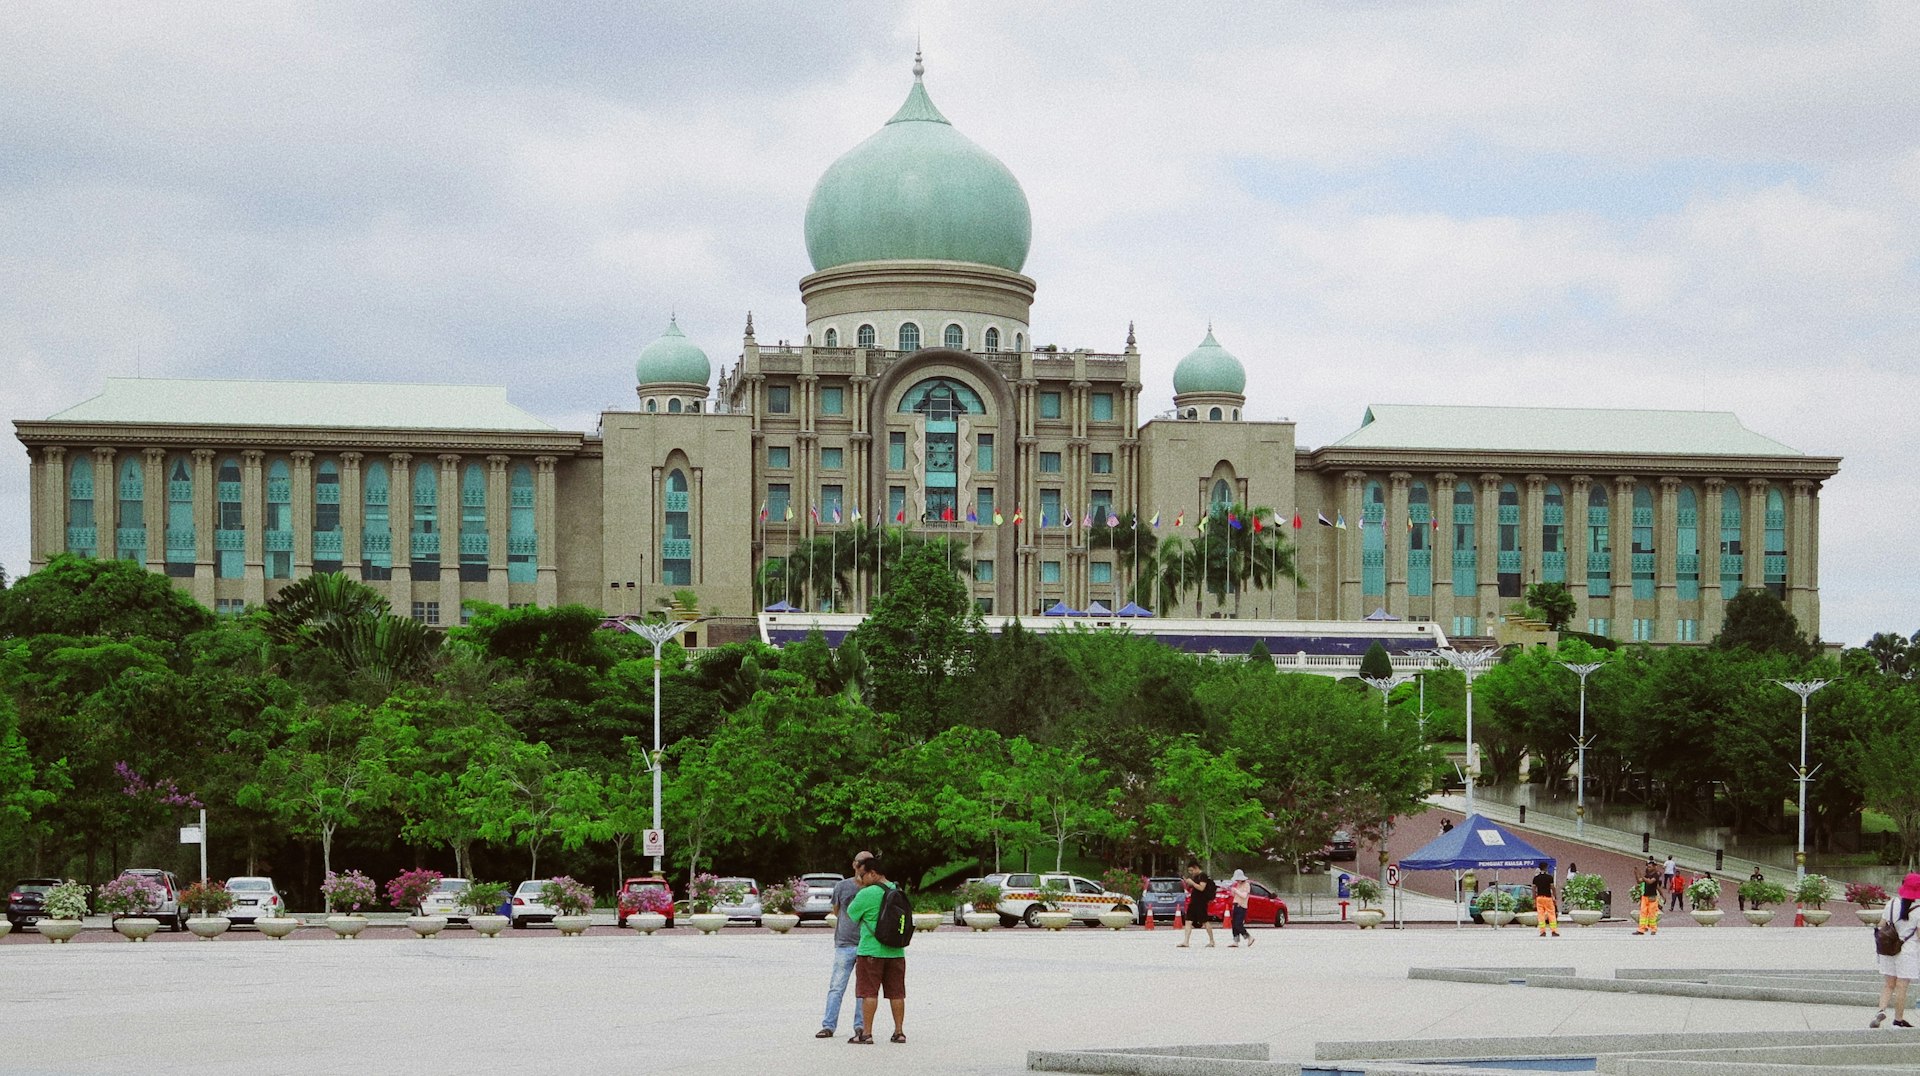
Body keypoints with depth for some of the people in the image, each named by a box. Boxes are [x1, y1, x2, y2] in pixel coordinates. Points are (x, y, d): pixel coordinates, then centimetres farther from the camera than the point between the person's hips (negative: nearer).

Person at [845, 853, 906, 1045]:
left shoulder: (866, 894, -14)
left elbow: (851, 914, -1)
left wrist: (860, 886, 10)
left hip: (871, 950, -6)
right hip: (896, 950, 6)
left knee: (869, 993, -1)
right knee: (896, 993, 10)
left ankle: (866, 1033, -3)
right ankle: (899, 1031, 12)